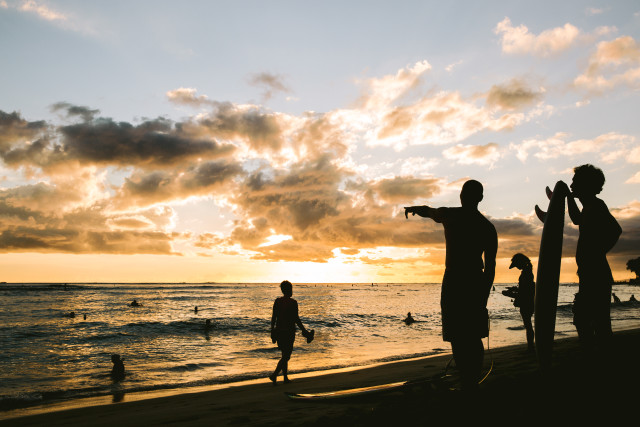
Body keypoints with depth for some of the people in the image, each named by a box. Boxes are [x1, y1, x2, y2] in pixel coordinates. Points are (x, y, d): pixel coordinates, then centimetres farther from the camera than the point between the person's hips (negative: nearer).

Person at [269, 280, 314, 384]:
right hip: (289, 331, -6)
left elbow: (273, 317, 5)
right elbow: (296, 319, -11)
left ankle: (286, 378, 22)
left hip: (278, 330, 6)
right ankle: (274, 374, -13)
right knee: (286, 355, 1)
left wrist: (272, 331, 14)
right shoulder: (293, 302, -12)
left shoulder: (277, 301, 4)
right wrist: (304, 331, -1)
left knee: (284, 354, 17)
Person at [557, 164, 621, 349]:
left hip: (596, 276, -11)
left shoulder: (596, 205, -12)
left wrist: (597, 253, -24)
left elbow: (615, 230, -28)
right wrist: (569, 196, 36)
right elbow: (577, 220, 43)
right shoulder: (589, 207, 19)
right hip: (589, 277, 11)